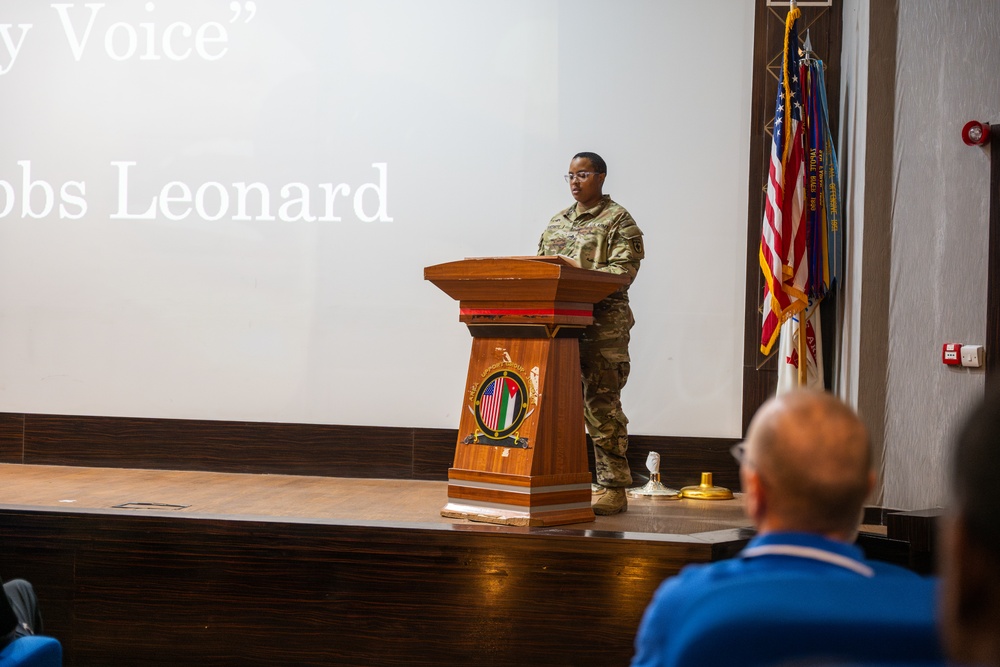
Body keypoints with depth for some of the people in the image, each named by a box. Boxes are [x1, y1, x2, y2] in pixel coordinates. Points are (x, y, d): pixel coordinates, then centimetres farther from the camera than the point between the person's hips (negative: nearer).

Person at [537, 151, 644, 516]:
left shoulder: (617, 219, 0)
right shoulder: (557, 222, 20)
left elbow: (624, 269, -12)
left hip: (602, 324, -6)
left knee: (602, 404, -5)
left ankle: (614, 488, 0)